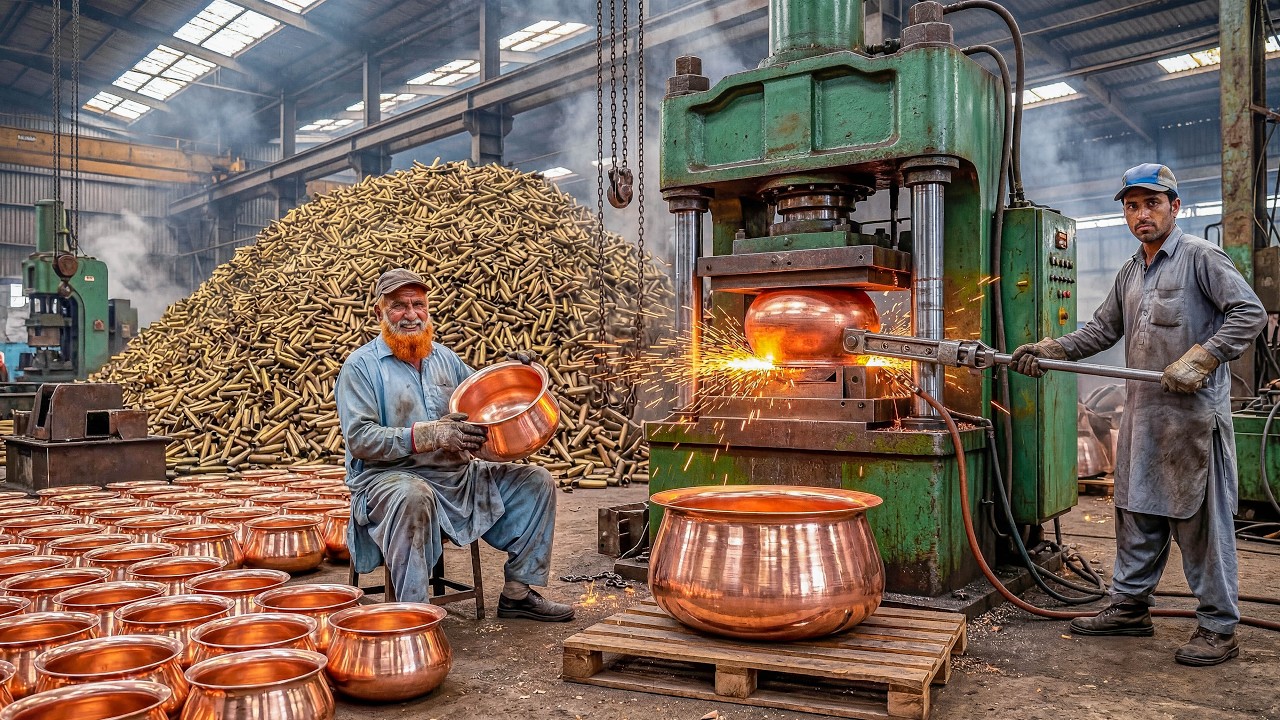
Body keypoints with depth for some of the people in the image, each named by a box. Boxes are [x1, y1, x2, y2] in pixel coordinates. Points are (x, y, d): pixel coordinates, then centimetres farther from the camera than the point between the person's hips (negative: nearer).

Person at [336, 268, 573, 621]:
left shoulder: (444, 358, 15)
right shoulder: (361, 365, -3)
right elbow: (359, 439, -14)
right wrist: (427, 435, -26)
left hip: (458, 474, 7)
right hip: (390, 476, -6)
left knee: (536, 481, -2)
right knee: (413, 495, -41)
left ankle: (518, 592, 5)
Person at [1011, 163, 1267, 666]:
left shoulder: (1200, 256, -5)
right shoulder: (1130, 273, 18)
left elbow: (1250, 312, -11)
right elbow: (1103, 329, 20)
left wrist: (1199, 360, -20)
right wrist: (1050, 350, 7)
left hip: (1194, 412, -7)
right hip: (1142, 412, 8)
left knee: (1202, 518, -2)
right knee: (1137, 512, 13)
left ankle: (1218, 628, 9)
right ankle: (1130, 607, 25)